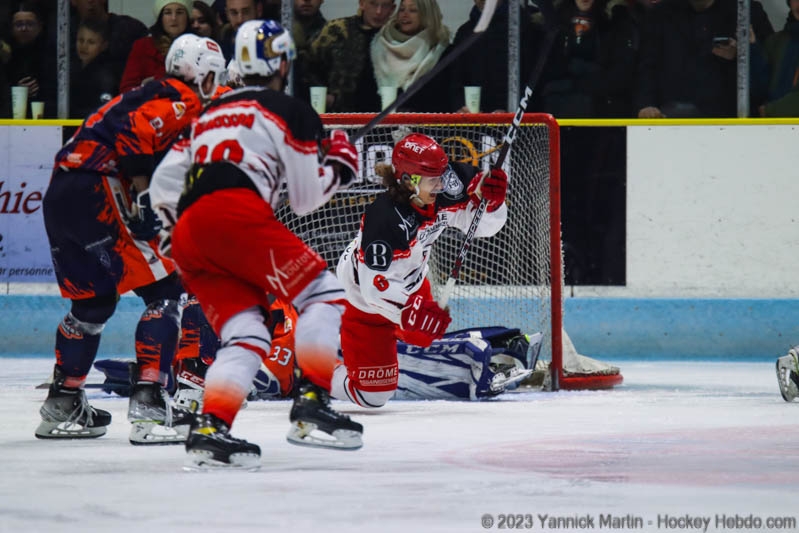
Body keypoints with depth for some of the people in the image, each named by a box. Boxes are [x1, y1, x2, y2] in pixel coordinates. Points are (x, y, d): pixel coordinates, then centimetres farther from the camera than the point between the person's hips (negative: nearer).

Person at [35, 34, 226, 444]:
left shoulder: (151, 95, 30)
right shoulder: (183, 102, -1)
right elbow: (134, 133, -19)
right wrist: (144, 195, -17)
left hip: (59, 197, 10)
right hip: (97, 196, -10)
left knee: (93, 302, 23)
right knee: (164, 292, -5)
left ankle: (62, 405, 29)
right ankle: (147, 404, -14)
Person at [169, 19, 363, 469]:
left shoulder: (210, 114, 31)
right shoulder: (291, 112, 9)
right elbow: (306, 198, 10)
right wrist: (340, 166, 25)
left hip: (186, 234, 7)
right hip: (235, 216, -7)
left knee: (247, 335, 9)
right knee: (323, 293, 1)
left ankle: (210, 430, -8)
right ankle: (311, 404, -12)